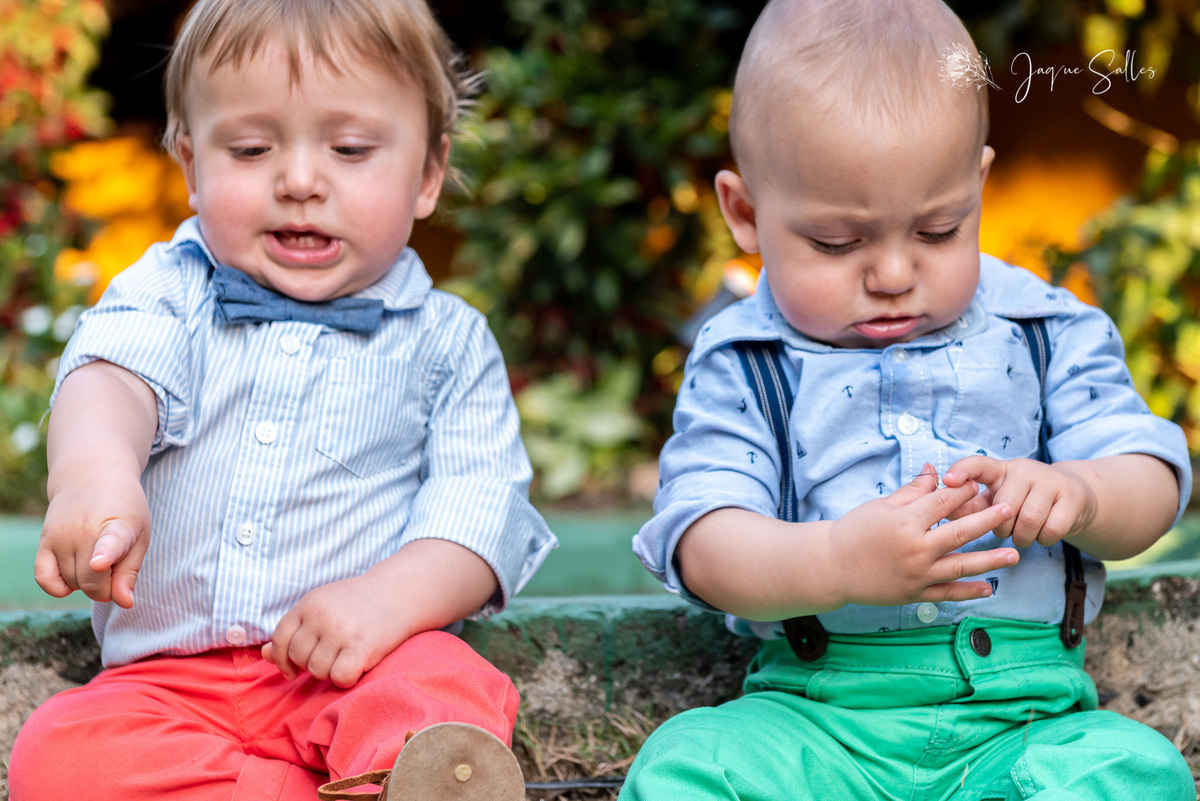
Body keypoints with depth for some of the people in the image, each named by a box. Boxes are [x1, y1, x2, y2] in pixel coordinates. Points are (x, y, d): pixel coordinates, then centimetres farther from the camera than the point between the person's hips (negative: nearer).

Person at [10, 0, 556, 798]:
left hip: (354, 670, -2)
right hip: (170, 674, 3)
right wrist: (93, 466, -38)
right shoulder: (168, 293, 11)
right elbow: (113, 374, -12)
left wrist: (389, 597, -24)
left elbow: (480, 507, -1)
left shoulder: (448, 342, 10)